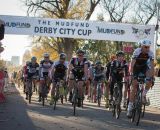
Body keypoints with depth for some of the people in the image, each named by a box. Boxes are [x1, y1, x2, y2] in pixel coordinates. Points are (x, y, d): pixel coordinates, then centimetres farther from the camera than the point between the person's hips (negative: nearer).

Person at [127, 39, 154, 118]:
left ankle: (144, 95, -6)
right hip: (136, 67, -2)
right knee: (134, 86, -9)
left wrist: (152, 76, -33)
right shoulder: (137, 51, -29)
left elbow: (152, 66, -24)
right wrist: (131, 75, -42)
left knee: (149, 80, -30)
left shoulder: (150, 53, -22)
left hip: (144, 67, 2)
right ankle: (130, 108, -6)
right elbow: (132, 64, -32)